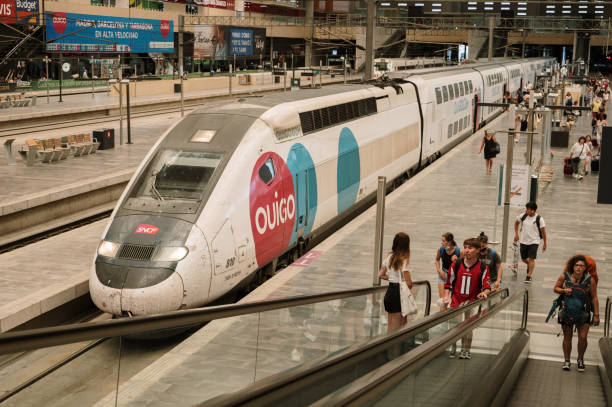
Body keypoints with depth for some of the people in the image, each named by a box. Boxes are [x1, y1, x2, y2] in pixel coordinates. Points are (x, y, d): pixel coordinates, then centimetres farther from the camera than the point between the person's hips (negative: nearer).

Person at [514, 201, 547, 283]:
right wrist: (516, 234, 9)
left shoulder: (539, 219, -12)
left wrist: (545, 243, -2)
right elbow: (516, 222, 15)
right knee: (523, 259, 14)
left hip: (534, 242, -4)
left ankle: (529, 276, -9)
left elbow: (543, 231, -5)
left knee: (531, 259, -12)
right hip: (523, 241, 4)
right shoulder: (523, 216, -4)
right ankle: (529, 265, 46)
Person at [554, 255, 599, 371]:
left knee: (583, 338, -5)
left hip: (583, 313, -1)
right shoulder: (564, 277, -10)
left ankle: (580, 359, 20)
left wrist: (596, 315, -6)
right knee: (567, 338, 8)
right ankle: (567, 361, 23)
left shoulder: (590, 280, -11)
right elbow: (556, 288, 6)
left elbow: (594, 298, -5)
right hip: (566, 312, 1)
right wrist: (564, 290, -17)